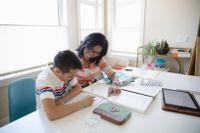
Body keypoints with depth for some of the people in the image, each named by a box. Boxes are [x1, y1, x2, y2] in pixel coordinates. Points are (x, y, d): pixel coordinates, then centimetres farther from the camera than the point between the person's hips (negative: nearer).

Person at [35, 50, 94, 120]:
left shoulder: (66, 71, -12)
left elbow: (78, 87, -2)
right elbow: (51, 114, -38)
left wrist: (63, 99, -19)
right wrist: (83, 102, -30)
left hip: (65, 111, 5)